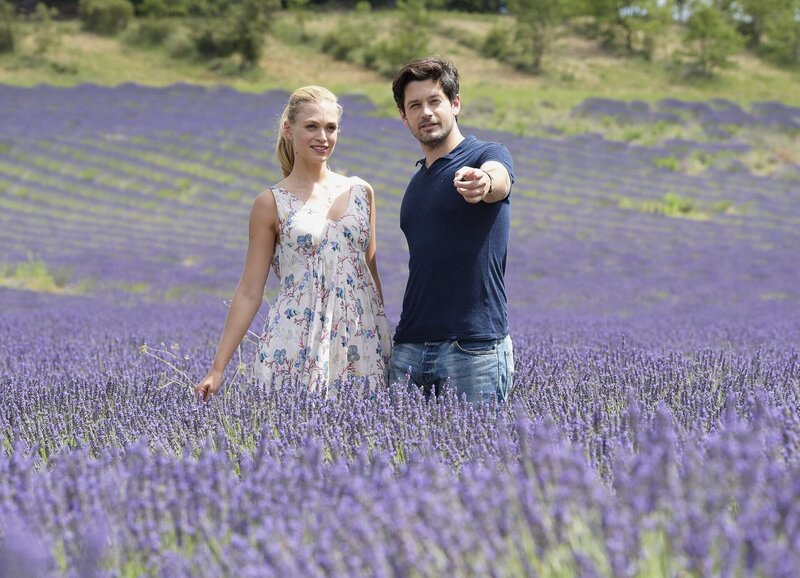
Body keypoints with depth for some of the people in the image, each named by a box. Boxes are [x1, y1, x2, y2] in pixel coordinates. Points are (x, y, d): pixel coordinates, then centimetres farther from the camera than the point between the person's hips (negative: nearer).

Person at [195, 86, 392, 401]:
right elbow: (249, 292, 2)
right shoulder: (271, 204, 1)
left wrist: (389, 346, 18)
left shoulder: (361, 192, 10)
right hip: (297, 349, -3)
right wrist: (217, 368, -2)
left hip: (361, 344, 3)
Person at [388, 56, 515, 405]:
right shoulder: (417, 183, 18)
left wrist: (483, 182, -53)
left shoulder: (488, 155, -3)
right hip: (410, 347, 6)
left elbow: (500, 179, -29)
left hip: (474, 347, -6)